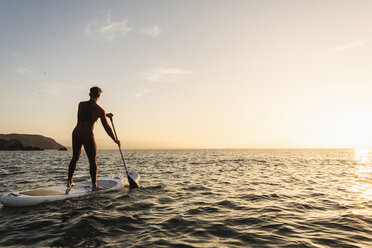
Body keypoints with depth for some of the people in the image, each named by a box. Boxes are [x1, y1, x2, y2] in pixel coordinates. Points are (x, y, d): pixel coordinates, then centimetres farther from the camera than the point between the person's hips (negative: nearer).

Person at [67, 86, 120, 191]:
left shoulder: (81, 104, 8)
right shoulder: (100, 110, -5)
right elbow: (106, 127, -1)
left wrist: (105, 115, 28)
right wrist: (115, 139, 9)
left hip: (76, 133, 5)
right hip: (87, 135, -5)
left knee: (75, 158, 20)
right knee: (93, 161, 5)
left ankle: (69, 182, 29)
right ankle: (94, 185, 6)